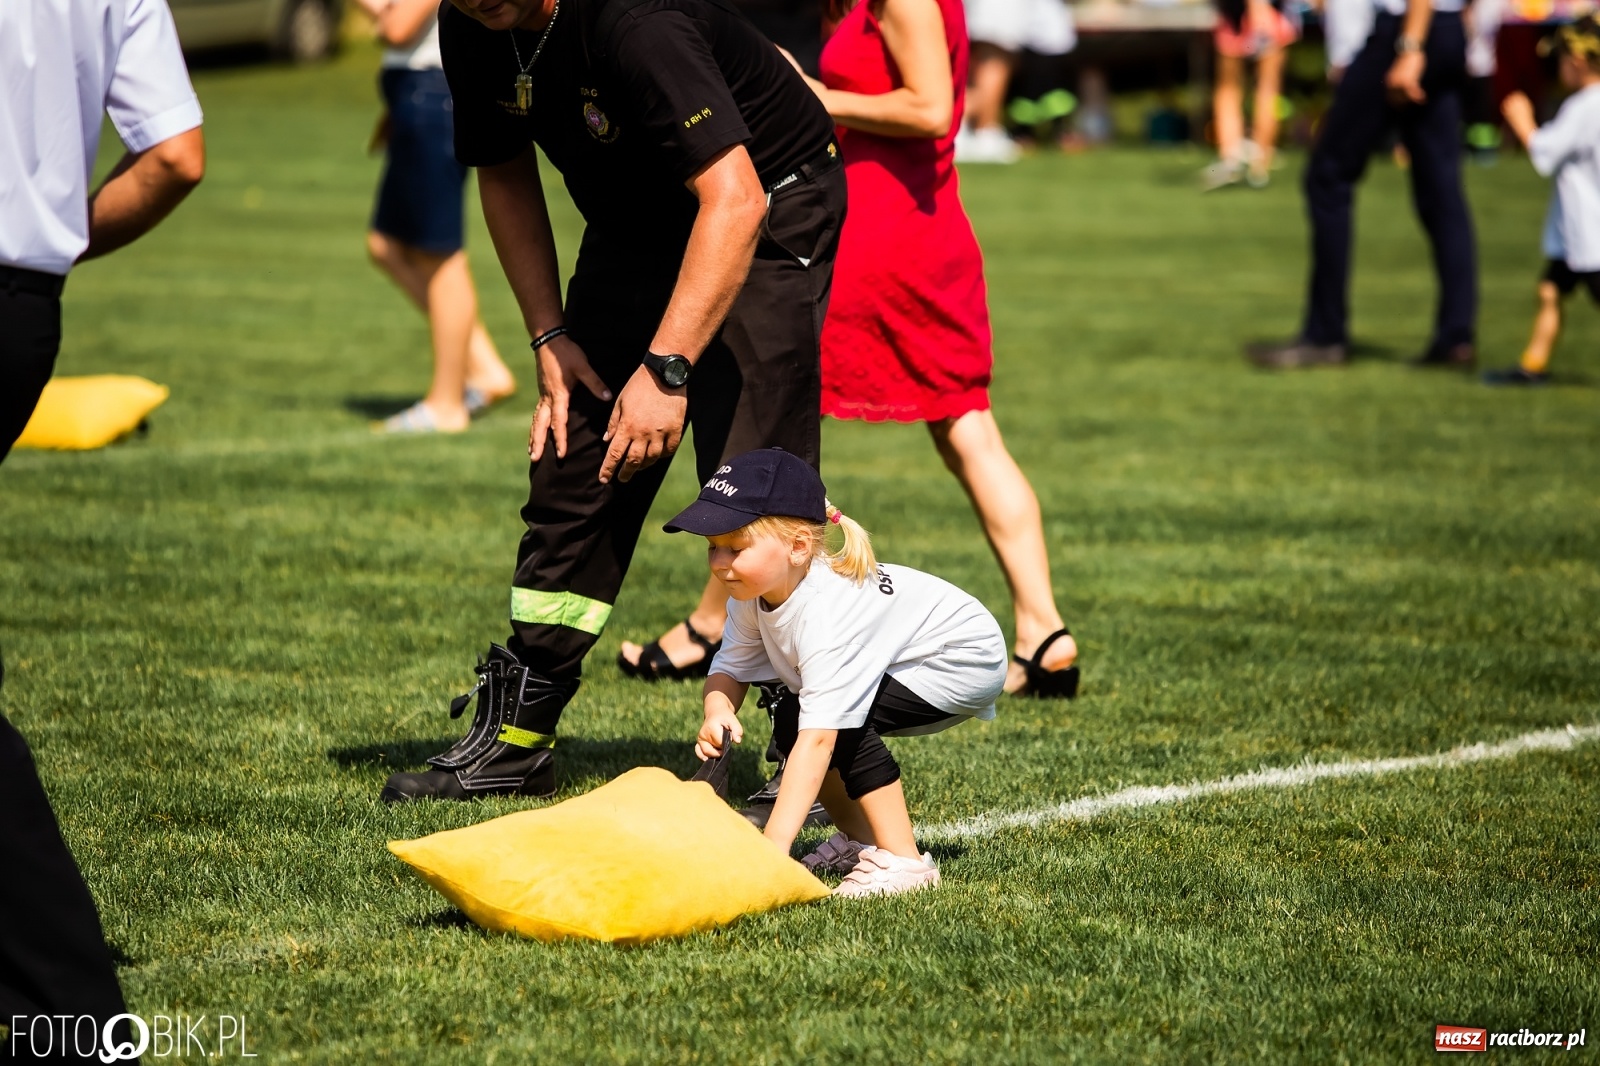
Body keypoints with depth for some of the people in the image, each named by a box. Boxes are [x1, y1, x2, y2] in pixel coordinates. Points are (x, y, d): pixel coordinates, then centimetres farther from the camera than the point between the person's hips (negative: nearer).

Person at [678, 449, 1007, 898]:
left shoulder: (827, 615, -38)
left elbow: (817, 738, -42)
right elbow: (731, 667, -7)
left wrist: (773, 846, -47)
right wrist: (717, 712, -33)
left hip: (969, 659, -9)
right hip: (901, 657, 9)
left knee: (834, 714, -27)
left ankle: (903, 860, -20)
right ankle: (861, 839, 13)